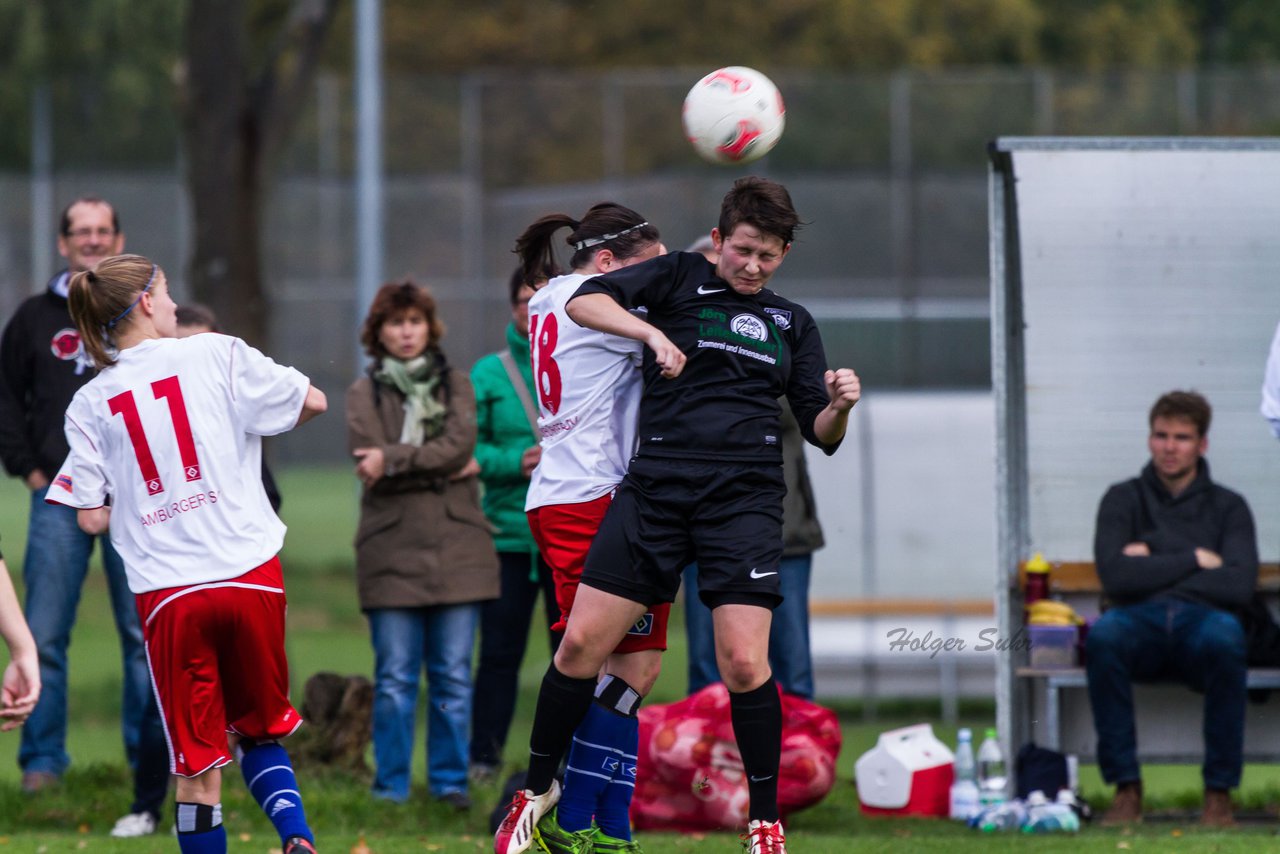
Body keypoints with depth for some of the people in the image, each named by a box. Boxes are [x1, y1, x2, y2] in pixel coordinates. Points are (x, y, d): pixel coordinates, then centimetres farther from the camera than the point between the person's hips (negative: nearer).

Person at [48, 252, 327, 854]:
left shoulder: (90, 404, 4)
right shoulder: (217, 356, 0)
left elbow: (90, 517, 1)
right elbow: (311, 402, 8)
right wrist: (249, 418, 27)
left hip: (168, 593, 0)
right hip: (250, 575, 0)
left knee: (198, 766, 6)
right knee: (260, 731, 17)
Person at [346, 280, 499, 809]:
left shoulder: (455, 385, 12)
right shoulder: (364, 394, 8)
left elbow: (460, 444, -5)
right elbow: (369, 463, -6)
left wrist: (393, 461, -13)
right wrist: (441, 468, -8)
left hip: (456, 547, 1)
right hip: (392, 548, -1)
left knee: (453, 675, 2)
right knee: (395, 677, -2)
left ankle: (450, 780, 9)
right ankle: (391, 785, 4)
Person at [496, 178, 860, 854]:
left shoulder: (790, 322, 17)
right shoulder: (680, 278, 9)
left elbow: (820, 435, 15)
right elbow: (585, 300, -6)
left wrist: (839, 406, -7)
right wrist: (653, 333, -19)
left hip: (745, 495, 1)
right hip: (657, 487, -1)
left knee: (743, 663, -12)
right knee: (581, 643, -3)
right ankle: (537, 786, 17)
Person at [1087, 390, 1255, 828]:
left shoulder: (1228, 507, 14)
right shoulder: (1124, 499, 15)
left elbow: (1239, 585, -4)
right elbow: (1115, 577, -3)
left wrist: (1154, 567, -3)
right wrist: (1194, 560, -1)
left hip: (1201, 620, 0)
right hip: (1141, 624, 0)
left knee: (1224, 635, -39)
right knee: (1104, 633, -37)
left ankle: (1219, 792, -28)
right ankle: (1126, 788, -28)